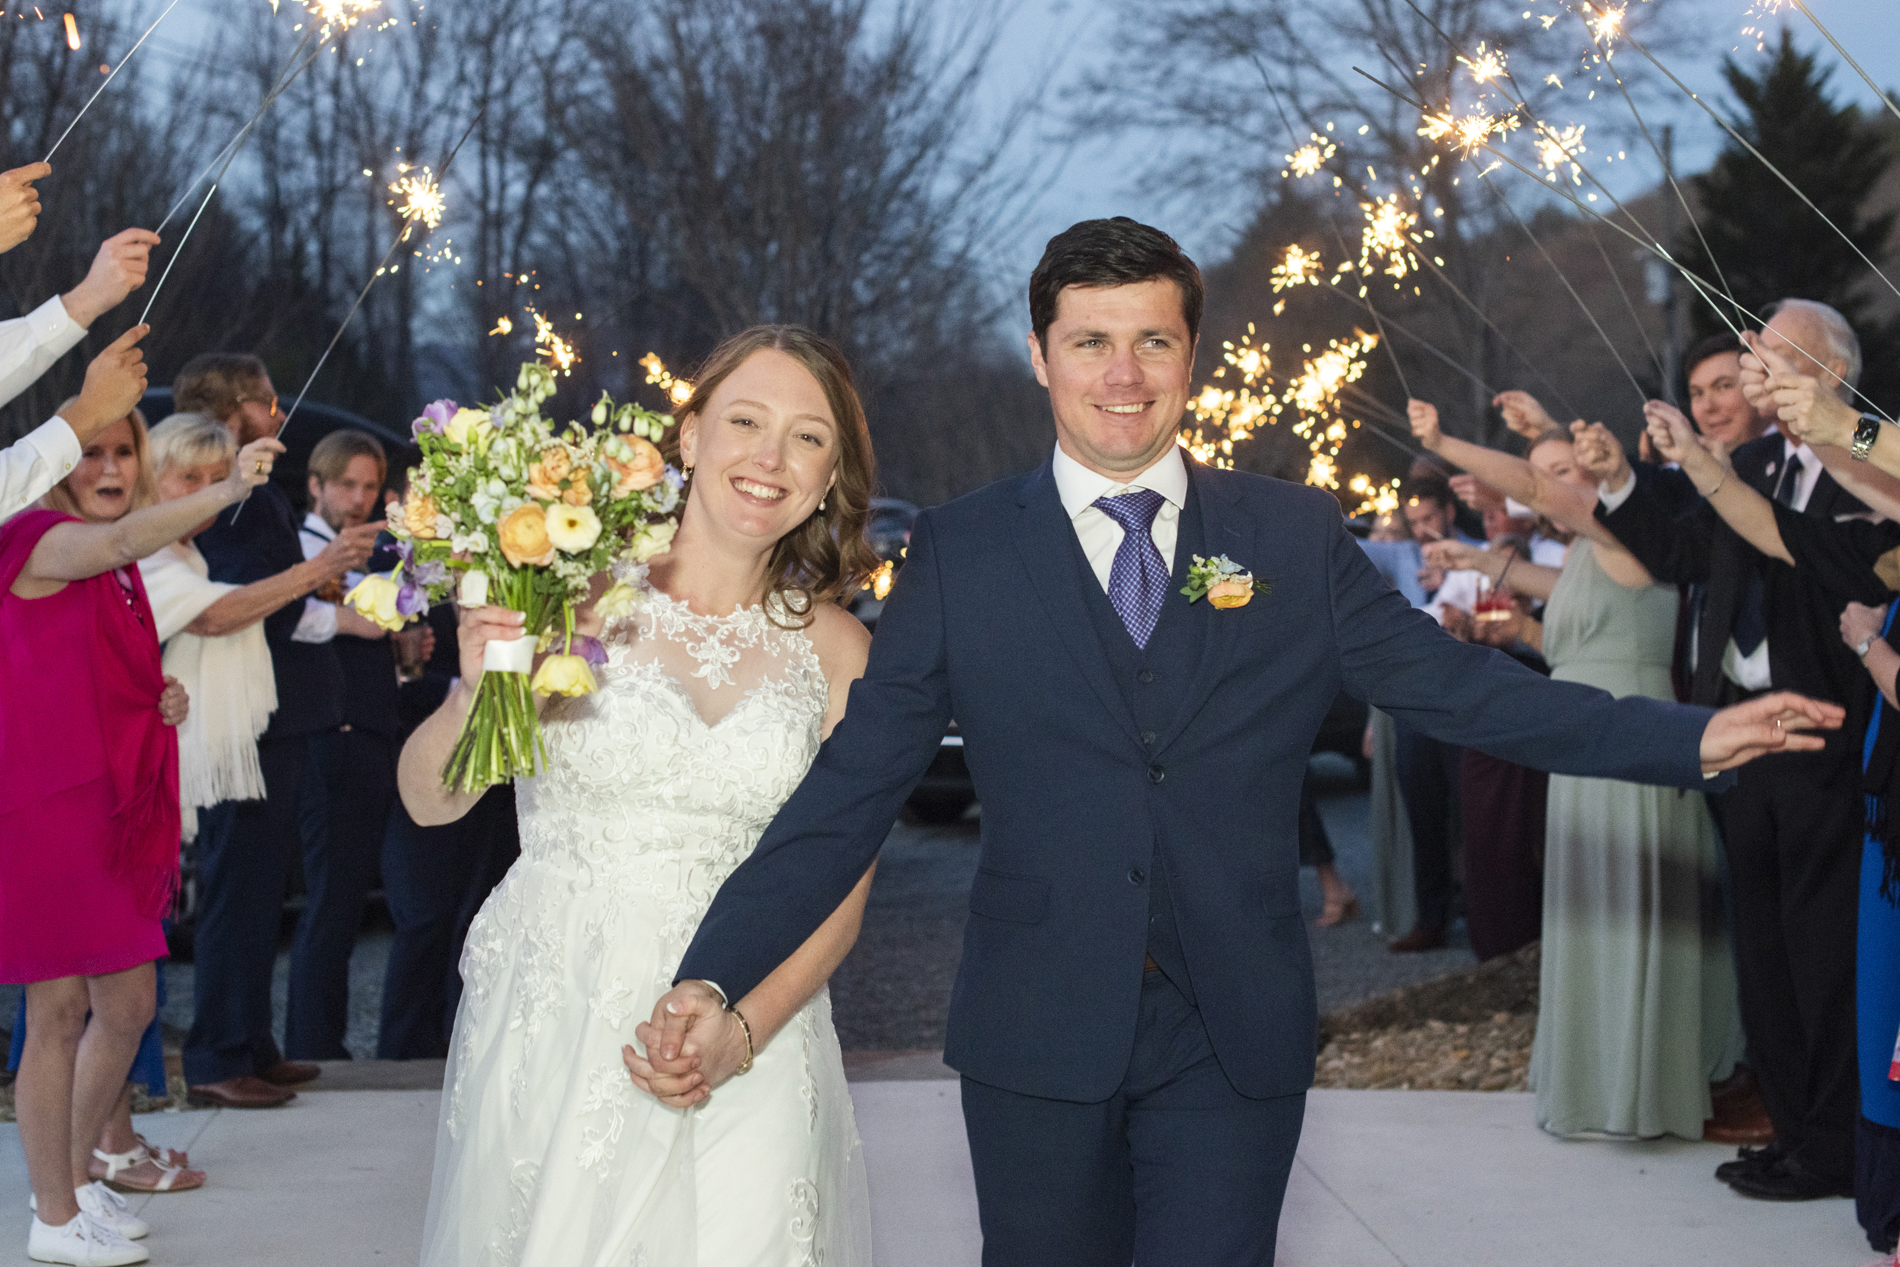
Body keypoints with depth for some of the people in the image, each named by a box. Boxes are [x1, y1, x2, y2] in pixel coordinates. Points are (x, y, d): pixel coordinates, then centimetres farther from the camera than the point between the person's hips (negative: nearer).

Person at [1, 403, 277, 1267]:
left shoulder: (119, 572, 15)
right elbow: (125, 537, -34)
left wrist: (163, 704, 6)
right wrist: (228, 492, -46)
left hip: (118, 807, 9)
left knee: (129, 1007, 14)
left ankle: (72, 1177, 32)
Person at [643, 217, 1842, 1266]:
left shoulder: (1296, 537, 3)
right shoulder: (960, 553, 0)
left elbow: (1456, 684, 2)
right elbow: (849, 791, -3)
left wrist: (1692, 739, -8)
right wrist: (713, 981, -13)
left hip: (1236, 1045, 0)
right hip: (1038, 1046, 0)